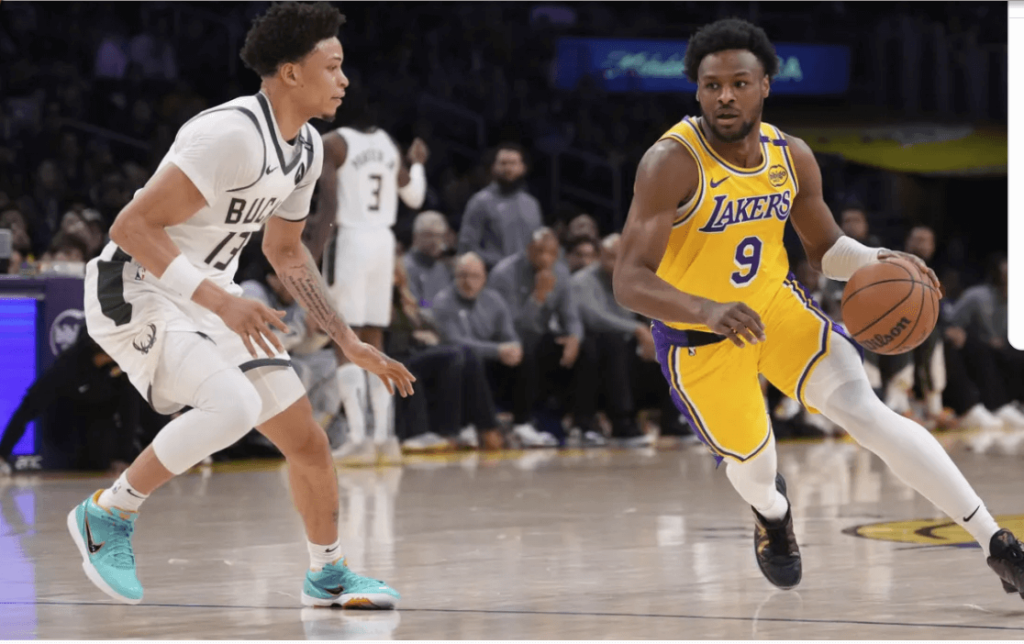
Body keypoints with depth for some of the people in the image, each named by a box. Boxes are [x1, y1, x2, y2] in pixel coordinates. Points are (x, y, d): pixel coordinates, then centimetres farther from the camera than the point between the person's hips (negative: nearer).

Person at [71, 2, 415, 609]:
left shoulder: (307, 148, 5)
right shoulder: (232, 136, -25)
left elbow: (286, 250, 21)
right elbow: (132, 227, -27)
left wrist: (352, 343, 17)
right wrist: (219, 301, -34)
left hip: (213, 298, 9)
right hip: (137, 292, -9)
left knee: (307, 438, 5)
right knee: (235, 405, -31)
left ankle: (328, 575, 27)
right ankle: (108, 515, -13)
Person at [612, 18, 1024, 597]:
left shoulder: (792, 157, -9)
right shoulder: (673, 163, -28)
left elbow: (826, 248, 7)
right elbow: (629, 282, -34)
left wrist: (876, 262, -16)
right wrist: (708, 310, -51)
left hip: (777, 305, 3)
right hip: (697, 339, -3)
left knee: (865, 410, -16)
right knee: (750, 457, 13)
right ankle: (771, 511, 55)